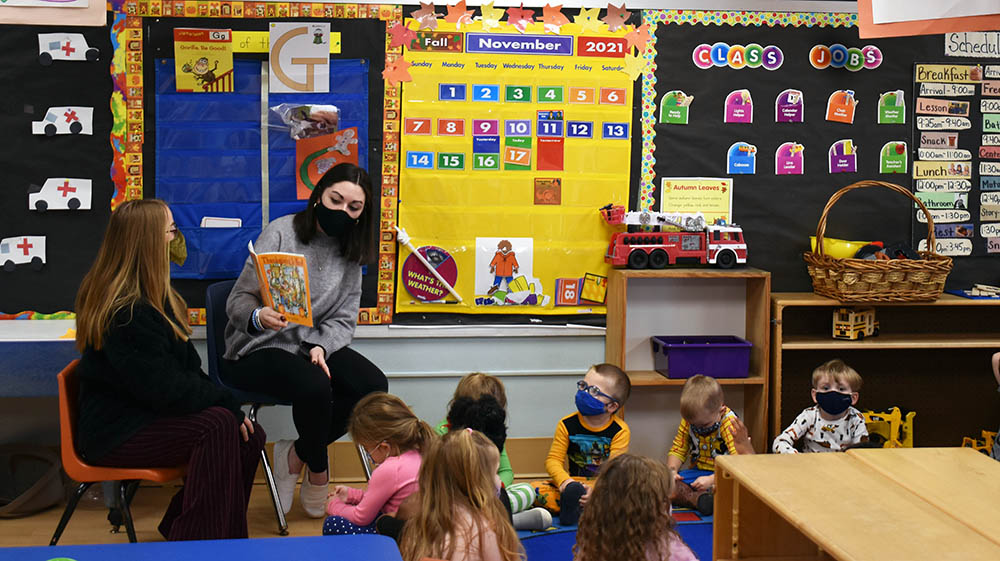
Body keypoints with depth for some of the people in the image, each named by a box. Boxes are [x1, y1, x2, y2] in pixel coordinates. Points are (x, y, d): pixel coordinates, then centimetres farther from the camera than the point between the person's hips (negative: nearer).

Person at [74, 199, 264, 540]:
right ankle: (196, 541, -20)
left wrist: (224, 401, -2)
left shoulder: (151, 297, 11)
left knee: (249, 436, -7)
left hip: (146, 415, 10)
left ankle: (178, 526, 8)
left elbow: (188, 368, 12)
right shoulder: (126, 313, -22)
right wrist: (224, 400, -13)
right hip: (115, 432, -9)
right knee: (218, 426, -28)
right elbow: (165, 389, -24)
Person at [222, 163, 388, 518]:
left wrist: (320, 347, -16)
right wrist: (258, 317, -35)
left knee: (373, 386, -20)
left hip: (315, 345, 6)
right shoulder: (282, 233, -9)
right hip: (260, 349, -6)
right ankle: (318, 472, -5)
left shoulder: (351, 252, 8)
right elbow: (239, 301, -11)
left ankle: (297, 455, -2)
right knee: (314, 385, -35)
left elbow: (344, 318, 5)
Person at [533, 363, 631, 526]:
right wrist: (564, 482, -28)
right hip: (574, 481, 2)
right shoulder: (567, 425, -1)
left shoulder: (620, 430, -8)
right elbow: (553, 459, -6)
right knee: (534, 488, -21)